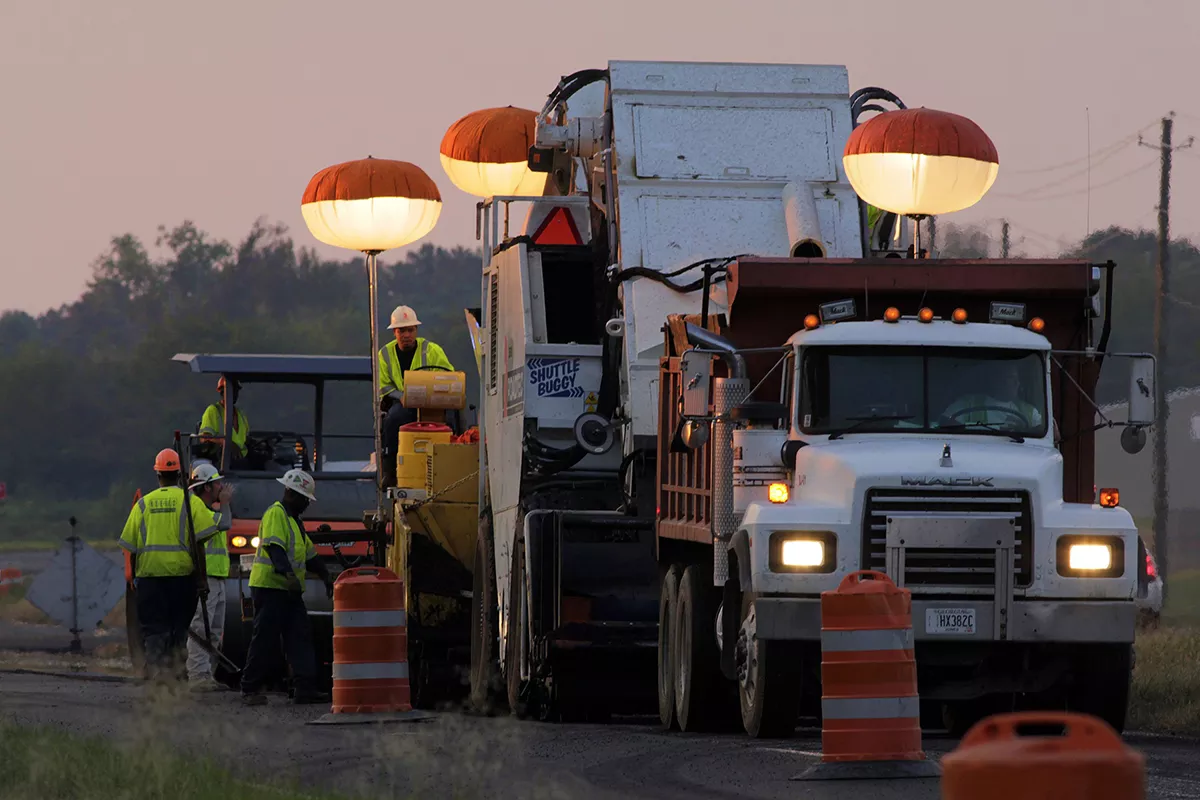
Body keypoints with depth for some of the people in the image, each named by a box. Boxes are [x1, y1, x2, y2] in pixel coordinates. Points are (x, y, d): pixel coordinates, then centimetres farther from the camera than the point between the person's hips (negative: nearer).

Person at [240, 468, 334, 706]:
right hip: (270, 588, -10)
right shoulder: (275, 514, -9)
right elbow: (274, 547, -24)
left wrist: (325, 577, 26)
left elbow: (309, 553, 31)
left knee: (300, 638, 1)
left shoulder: (294, 520, 23)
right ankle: (250, 689, 0)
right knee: (265, 640, -7)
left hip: (290, 591, 10)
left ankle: (305, 688, -4)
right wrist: (288, 573, -37)